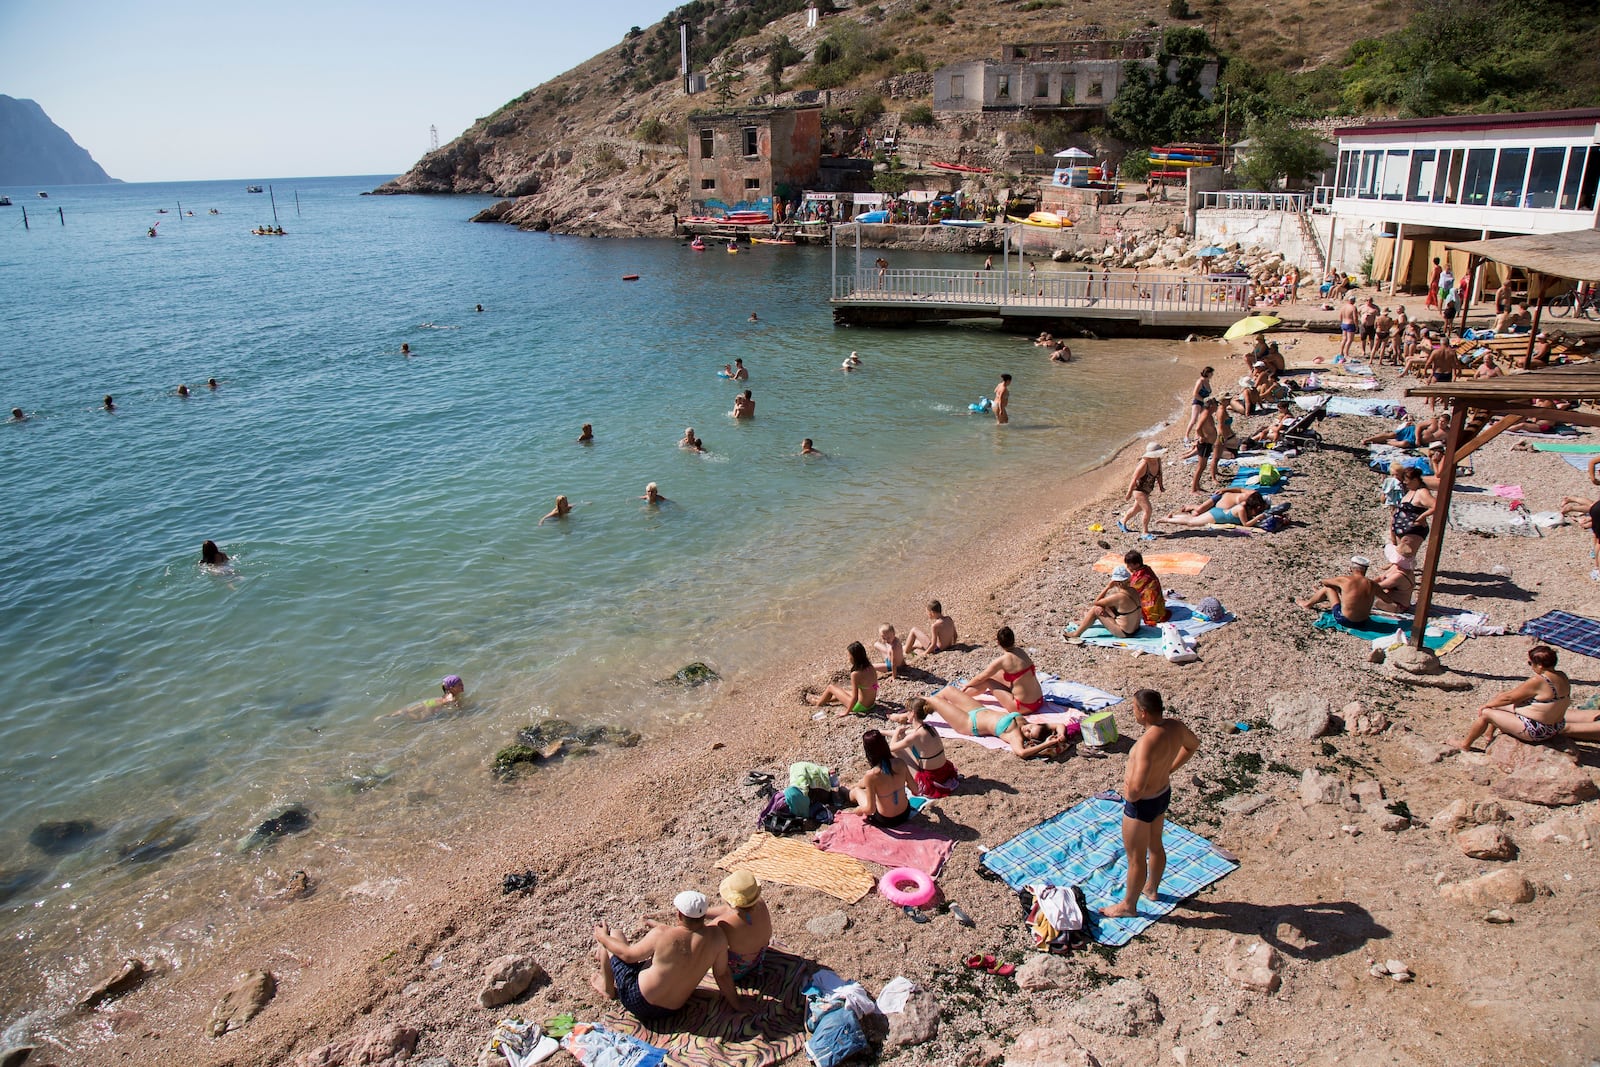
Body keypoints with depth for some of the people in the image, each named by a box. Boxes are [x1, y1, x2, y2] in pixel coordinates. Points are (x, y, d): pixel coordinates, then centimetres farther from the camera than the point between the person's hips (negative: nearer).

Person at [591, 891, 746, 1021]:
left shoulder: (662, 935, -27)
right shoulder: (716, 935, -20)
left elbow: (628, 955, -11)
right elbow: (722, 973, -6)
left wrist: (602, 937, 6)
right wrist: (734, 1001, 11)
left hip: (638, 1003, -5)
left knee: (613, 934, 6)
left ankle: (607, 988, 22)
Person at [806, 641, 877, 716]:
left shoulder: (855, 674, -28)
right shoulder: (871, 668, -6)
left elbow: (855, 698, -26)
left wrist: (846, 712, -12)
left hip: (859, 706, -7)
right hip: (871, 704, 7)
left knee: (830, 688, 14)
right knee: (842, 690, 31)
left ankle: (817, 704, 40)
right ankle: (822, 699, 56)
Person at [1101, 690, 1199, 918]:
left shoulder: (1148, 742, -37)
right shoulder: (1175, 727, -12)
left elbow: (1136, 787, -44)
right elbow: (1193, 744, 12)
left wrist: (1129, 795, -20)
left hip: (1142, 804, -8)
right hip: (1164, 794, 8)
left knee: (1136, 857, 13)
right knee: (1155, 845, 29)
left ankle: (1128, 905, 33)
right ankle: (1152, 888, 52)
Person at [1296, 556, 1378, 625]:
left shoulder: (1344, 580, -16)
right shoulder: (1372, 585, -9)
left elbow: (1323, 581, 3)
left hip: (1344, 620, -4)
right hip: (1363, 623, 4)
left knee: (1327, 588, 12)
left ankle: (1308, 604, 37)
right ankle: (1328, 605, 54)